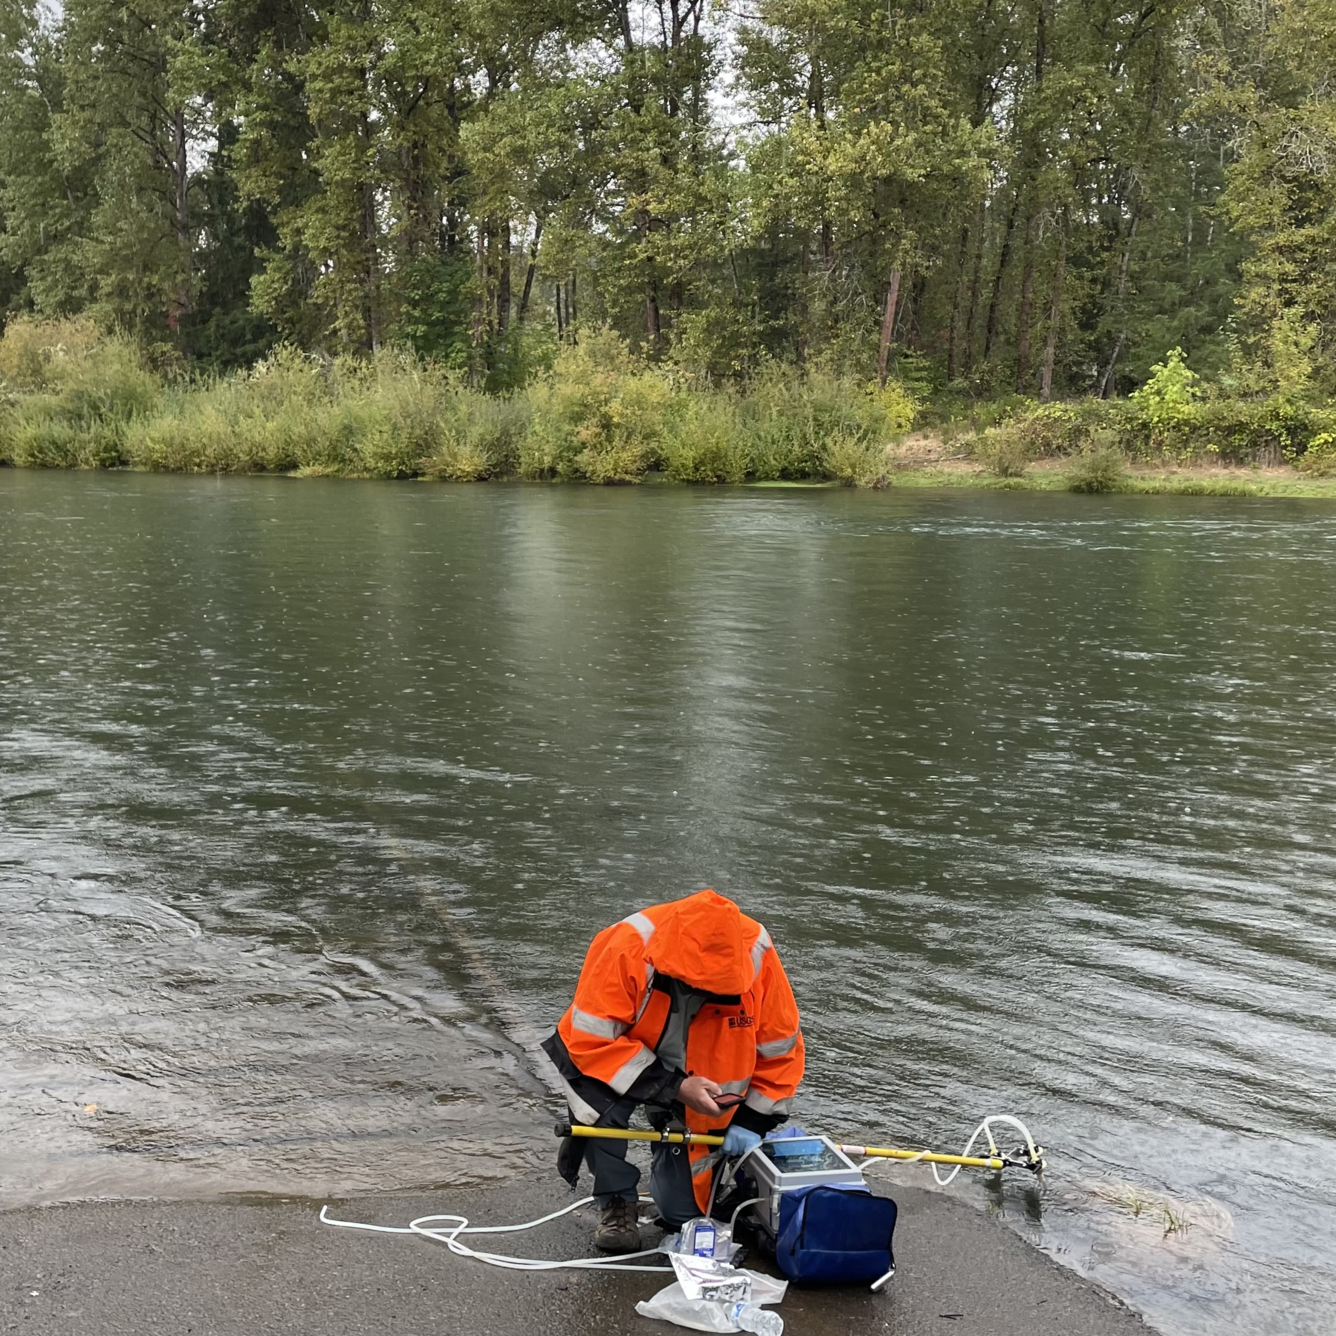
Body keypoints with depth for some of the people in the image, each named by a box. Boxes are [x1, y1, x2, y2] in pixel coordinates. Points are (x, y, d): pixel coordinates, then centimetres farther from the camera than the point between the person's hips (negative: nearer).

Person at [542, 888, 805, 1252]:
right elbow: (592, 1040, -31)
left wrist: (752, 1121, -13)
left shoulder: (755, 955, -25)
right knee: (601, 1099, -36)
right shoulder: (626, 948, -35)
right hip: (619, 1061, -2)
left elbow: (780, 1047, -10)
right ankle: (618, 1202, -9)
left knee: (685, 1210, -3)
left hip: (697, 1081, 2)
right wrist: (673, 1087, -35)